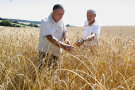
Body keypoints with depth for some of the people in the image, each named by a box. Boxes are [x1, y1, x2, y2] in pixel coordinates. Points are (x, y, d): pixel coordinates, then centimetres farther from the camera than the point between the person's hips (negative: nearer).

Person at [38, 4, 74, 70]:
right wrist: (64, 46, -44)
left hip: (56, 52, 6)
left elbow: (64, 31, 9)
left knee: (54, 70, 13)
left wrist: (66, 39, -17)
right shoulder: (45, 22, -21)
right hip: (45, 52, -6)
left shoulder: (60, 21, 0)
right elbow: (50, 38, -33)